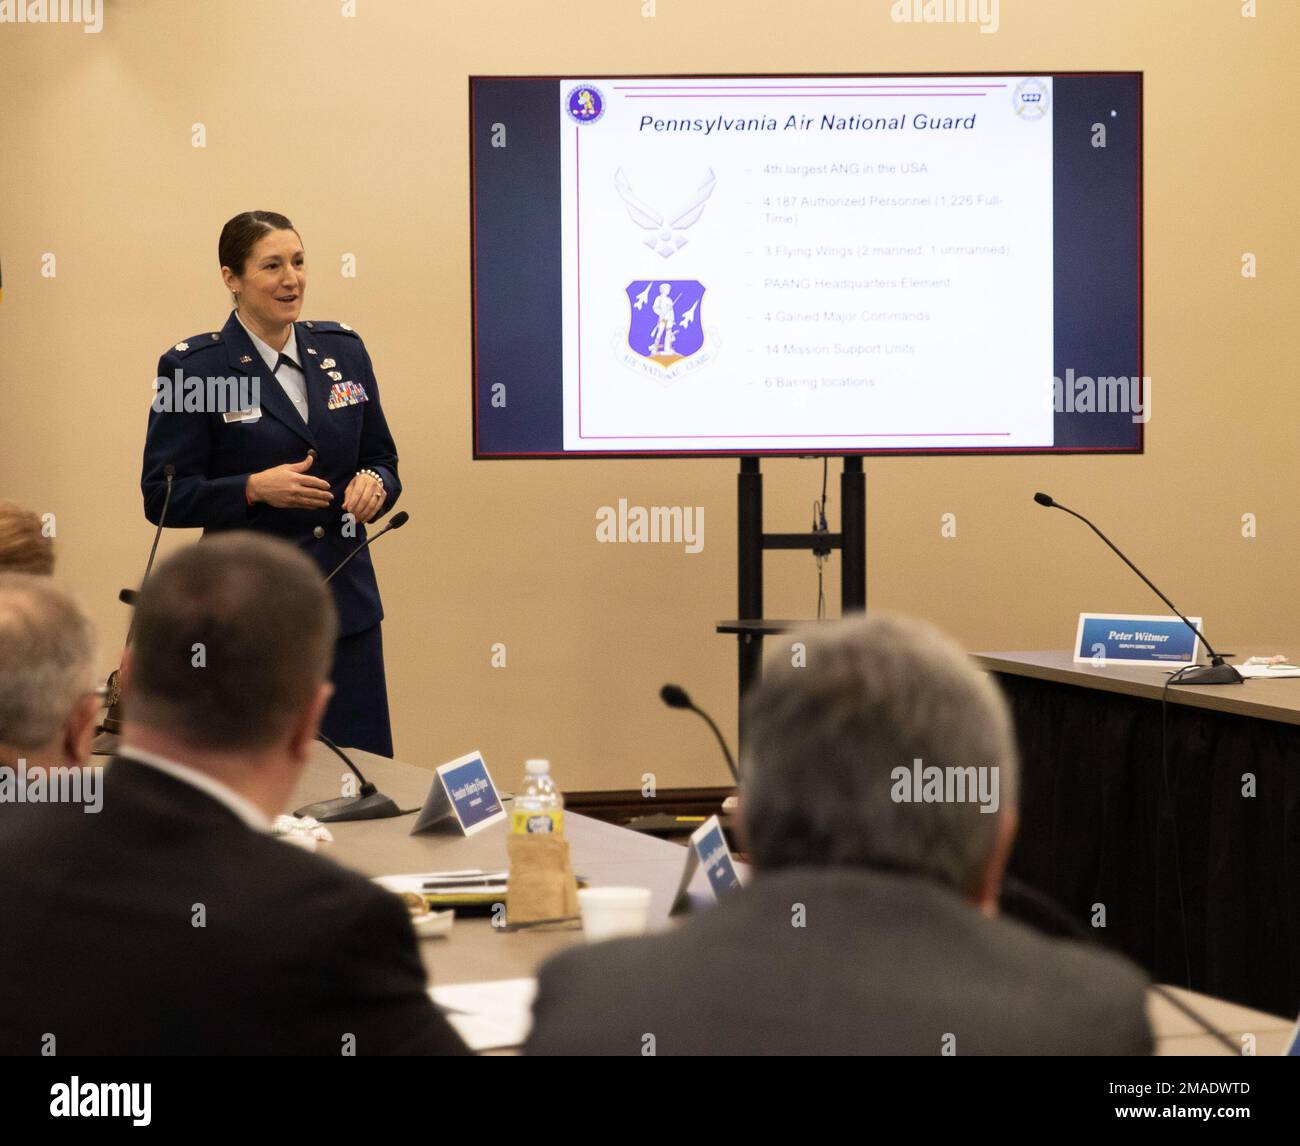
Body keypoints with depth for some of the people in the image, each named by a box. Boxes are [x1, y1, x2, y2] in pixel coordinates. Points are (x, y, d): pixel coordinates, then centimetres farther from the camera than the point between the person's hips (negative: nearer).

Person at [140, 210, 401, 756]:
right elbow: (164, 496, -6)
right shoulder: (191, 367, -6)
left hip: (347, 601, 4)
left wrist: (374, 484, -7)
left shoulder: (343, 349, 9)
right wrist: (255, 489, -20)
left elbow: (382, 459, 16)